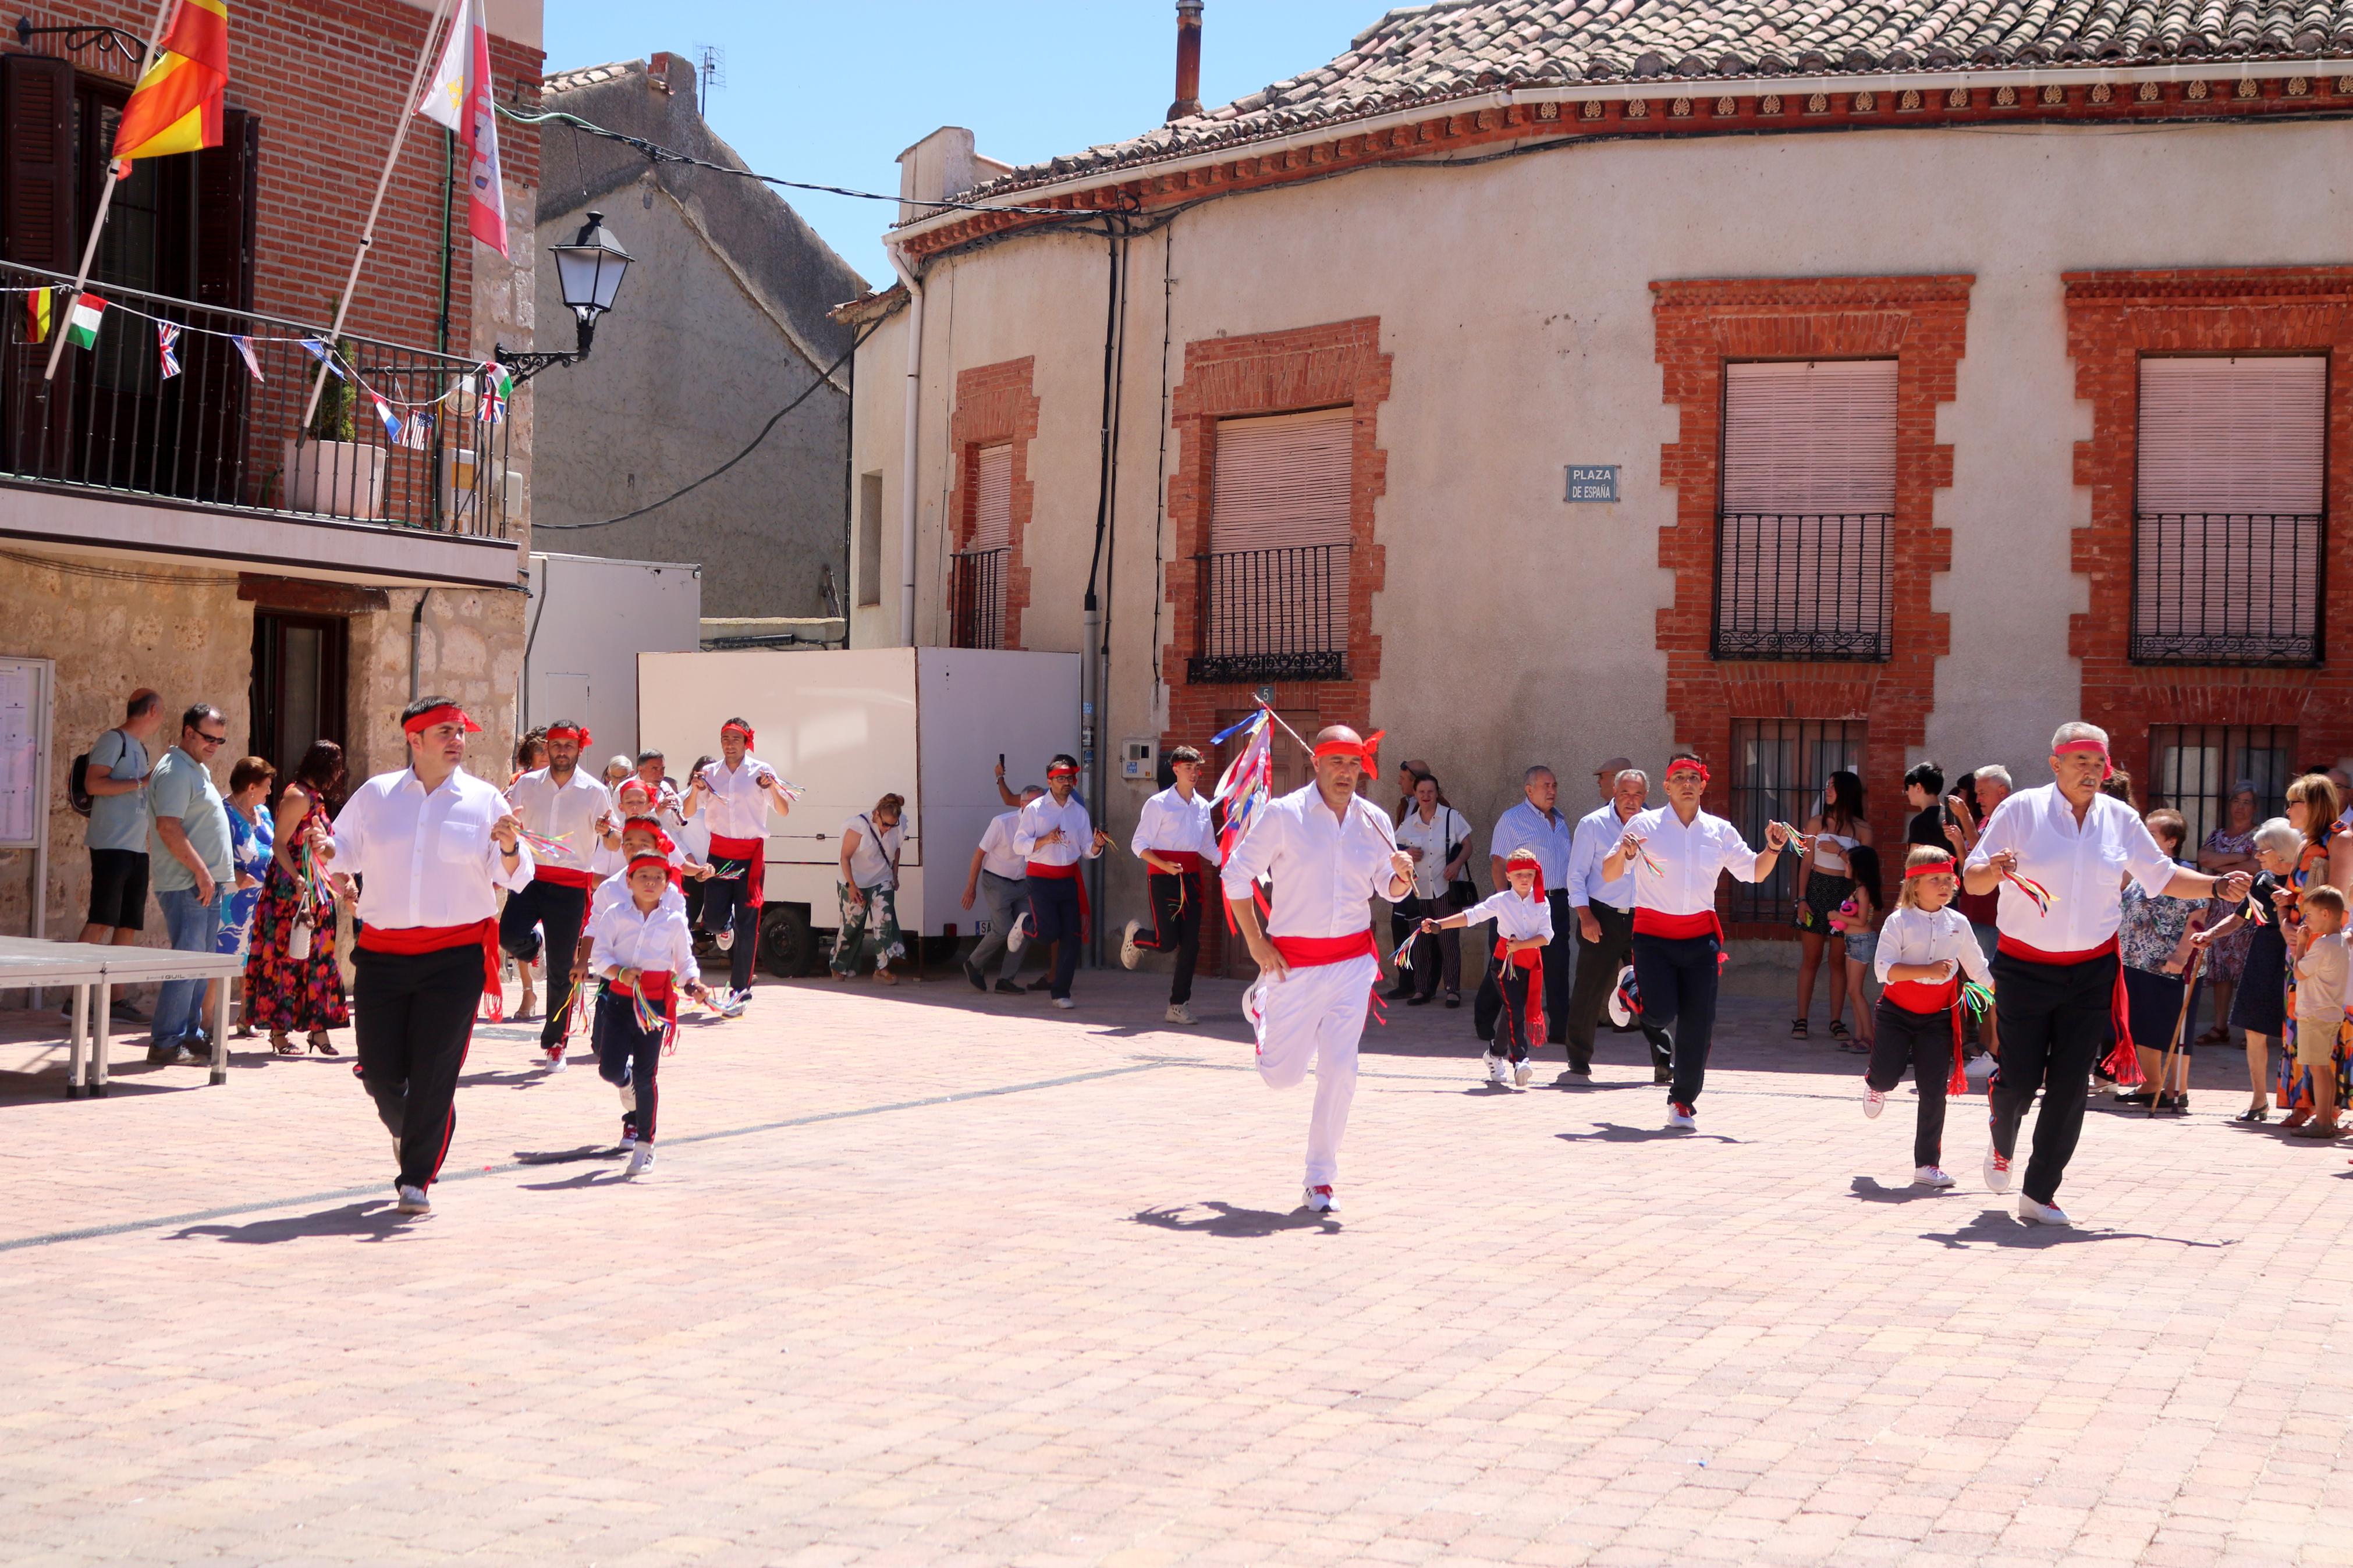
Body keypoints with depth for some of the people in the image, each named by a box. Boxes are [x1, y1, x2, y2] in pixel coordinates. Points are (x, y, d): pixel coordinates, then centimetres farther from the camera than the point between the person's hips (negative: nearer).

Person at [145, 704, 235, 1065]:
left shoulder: (199, 770, 20)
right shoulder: (175, 771, -12)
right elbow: (168, 828, -22)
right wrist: (201, 871, -22)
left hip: (206, 883, 10)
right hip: (187, 884, -10)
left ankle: (190, 1035, 19)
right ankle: (166, 1043, -8)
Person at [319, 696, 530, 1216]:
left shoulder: (485, 800, 4)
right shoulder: (375, 794, 8)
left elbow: (515, 878, 2)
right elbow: (344, 856, 15)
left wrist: (511, 848, -20)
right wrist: (327, 850, -8)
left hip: (456, 955, -2)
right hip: (382, 953, 2)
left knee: (435, 1071, -5)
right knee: (379, 1070, 4)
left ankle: (417, 1178, 6)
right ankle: (408, 1129, 37)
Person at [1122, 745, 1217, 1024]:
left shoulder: (1203, 805, 11)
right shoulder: (1159, 803, -6)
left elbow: (1208, 848, 17)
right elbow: (1139, 844, -7)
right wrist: (1164, 865, -22)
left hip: (1191, 877, 5)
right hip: (1163, 877, -5)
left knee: (1190, 944, 1)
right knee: (1167, 942, -10)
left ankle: (1179, 1006, 9)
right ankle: (1136, 937, 26)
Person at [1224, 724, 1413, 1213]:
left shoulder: (1374, 821, 4)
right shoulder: (1284, 814, -8)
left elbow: (1390, 890, 13)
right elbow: (1237, 874, -3)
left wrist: (1401, 875, -11)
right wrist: (1256, 943, -7)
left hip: (1353, 960, 2)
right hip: (1294, 961, -2)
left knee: (1340, 1071, -5)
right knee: (1282, 1075, 5)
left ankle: (1321, 1179, 8)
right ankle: (1260, 1006, 40)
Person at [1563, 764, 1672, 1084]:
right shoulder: (1592, 825, -2)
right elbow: (1577, 876, -2)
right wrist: (1586, 917, -11)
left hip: (1643, 919, 3)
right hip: (1602, 918, -2)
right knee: (1589, 992, 0)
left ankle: (1663, 1064, 3)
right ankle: (1579, 1066, 9)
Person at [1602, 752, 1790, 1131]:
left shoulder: (1720, 831, 9)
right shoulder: (1644, 825, -1)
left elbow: (1754, 872, 18)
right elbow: (1608, 875, -2)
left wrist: (1773, 848, -1)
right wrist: (1624, 852, -23)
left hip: (1700, 936, 3)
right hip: (1653, 935, -3)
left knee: (1697, 1024, 0)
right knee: (1661, 1014, -13)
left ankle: (1683, 1100, 16)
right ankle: (1633, 988, 23)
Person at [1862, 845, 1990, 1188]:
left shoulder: (1958, 923, 3)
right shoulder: (1899, 921, -9)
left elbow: (1978, 968, 13)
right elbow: (1884, 967, -19)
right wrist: (1928, 971, -28)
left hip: (1938, 1018, 3)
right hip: (1896, 1013, -3)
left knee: (1934, 1092, 1)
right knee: (1887, 1076, -10)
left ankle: (1927, 1165, 8)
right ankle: (1874, 1085, 32)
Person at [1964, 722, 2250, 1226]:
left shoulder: (2121, 819, 6)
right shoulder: (2021, 810, -5)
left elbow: (2163, 876, 15)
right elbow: (1972, 880, -6)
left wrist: (2217, 886, 0)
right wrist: (1993, 870, -28)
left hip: (2092, 973, 3)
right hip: (2025, 970, -3)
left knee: (2070, 1086, -1)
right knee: (2020, 1079, -1)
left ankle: (2040, 1193, 9)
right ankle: (2002, 1145, 34)